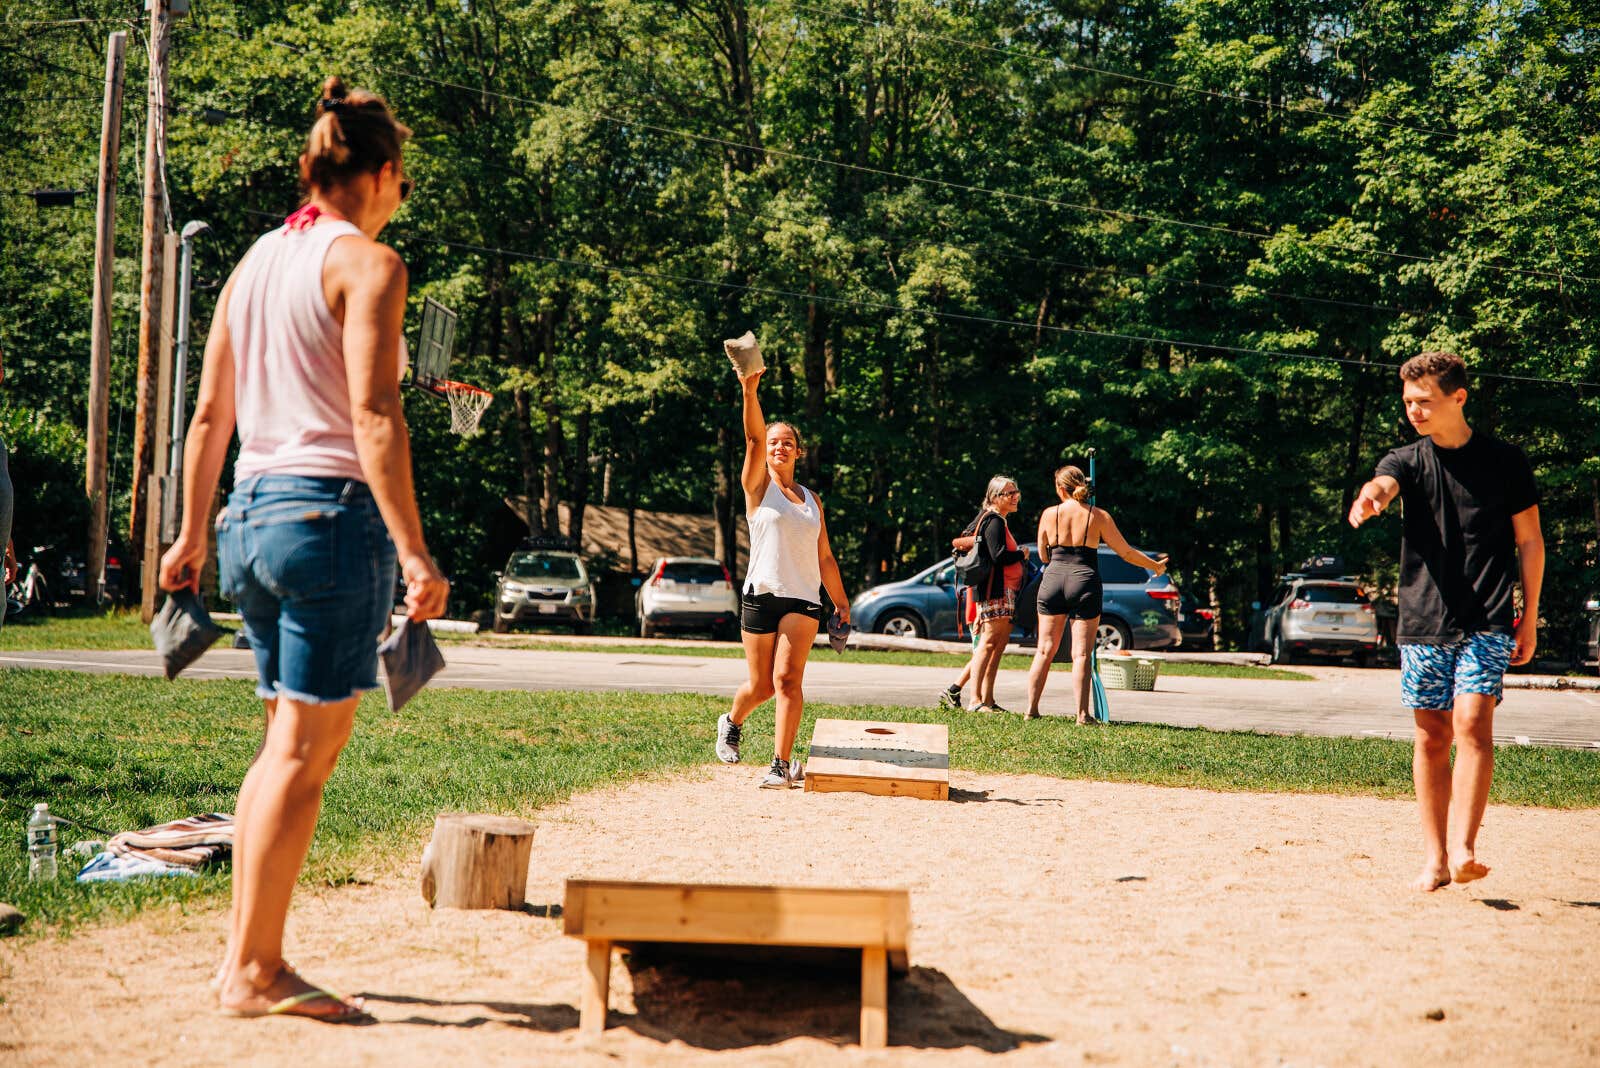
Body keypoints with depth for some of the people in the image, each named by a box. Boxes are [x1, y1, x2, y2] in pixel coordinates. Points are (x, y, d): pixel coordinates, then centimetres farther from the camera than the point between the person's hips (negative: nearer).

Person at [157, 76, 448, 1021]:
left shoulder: (257, 261, 15)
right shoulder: (367, 263, -8)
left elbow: (210, 414, 17)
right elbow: (373, 414, -17)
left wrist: (195, 533, 24)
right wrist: (414, 553, -18)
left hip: (254, 514, 8)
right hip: (333, 515, -8)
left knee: (287, 745, 16)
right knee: (304, 756, -2)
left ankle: (254, 956, 19)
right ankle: (252, 971, 2)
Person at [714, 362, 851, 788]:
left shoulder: (812, 499, 17)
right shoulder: (758, 484, 5)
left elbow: (825, 557, 20)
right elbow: (754, 438, -13)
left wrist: (841, 601, 15)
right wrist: (750, 392, -28)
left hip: (804, 598, 2)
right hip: (761, 594, -2)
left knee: (788, 678, -14)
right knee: (761, 684, 5)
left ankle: (782, 765, -15)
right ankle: (731, 722, 37)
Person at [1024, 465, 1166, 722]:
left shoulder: (1049, 514, 2)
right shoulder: (1099, 516, 0)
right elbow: (1126, 552, 4)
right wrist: (1155, 566, 19)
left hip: (1053, 581, 1)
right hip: (1085, 584, -1)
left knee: (1044, 650, 9)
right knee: (1081, 654, 1)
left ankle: (1031, 709, 9)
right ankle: (1082, 713, -2)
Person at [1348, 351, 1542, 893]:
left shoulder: (1504, 460, 2)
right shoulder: (1406, 460, 6)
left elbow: (1530, 542, 7)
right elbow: (1382, 485, -19)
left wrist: (1529, 620, 5)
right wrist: (1368, 497, -44)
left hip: (1487, 623, -3)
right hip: (1422, 622, 3)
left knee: (1472, 725, -16)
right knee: (1431, 737, 5)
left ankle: (1463, 849, -21)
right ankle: (1433, 858, 13)